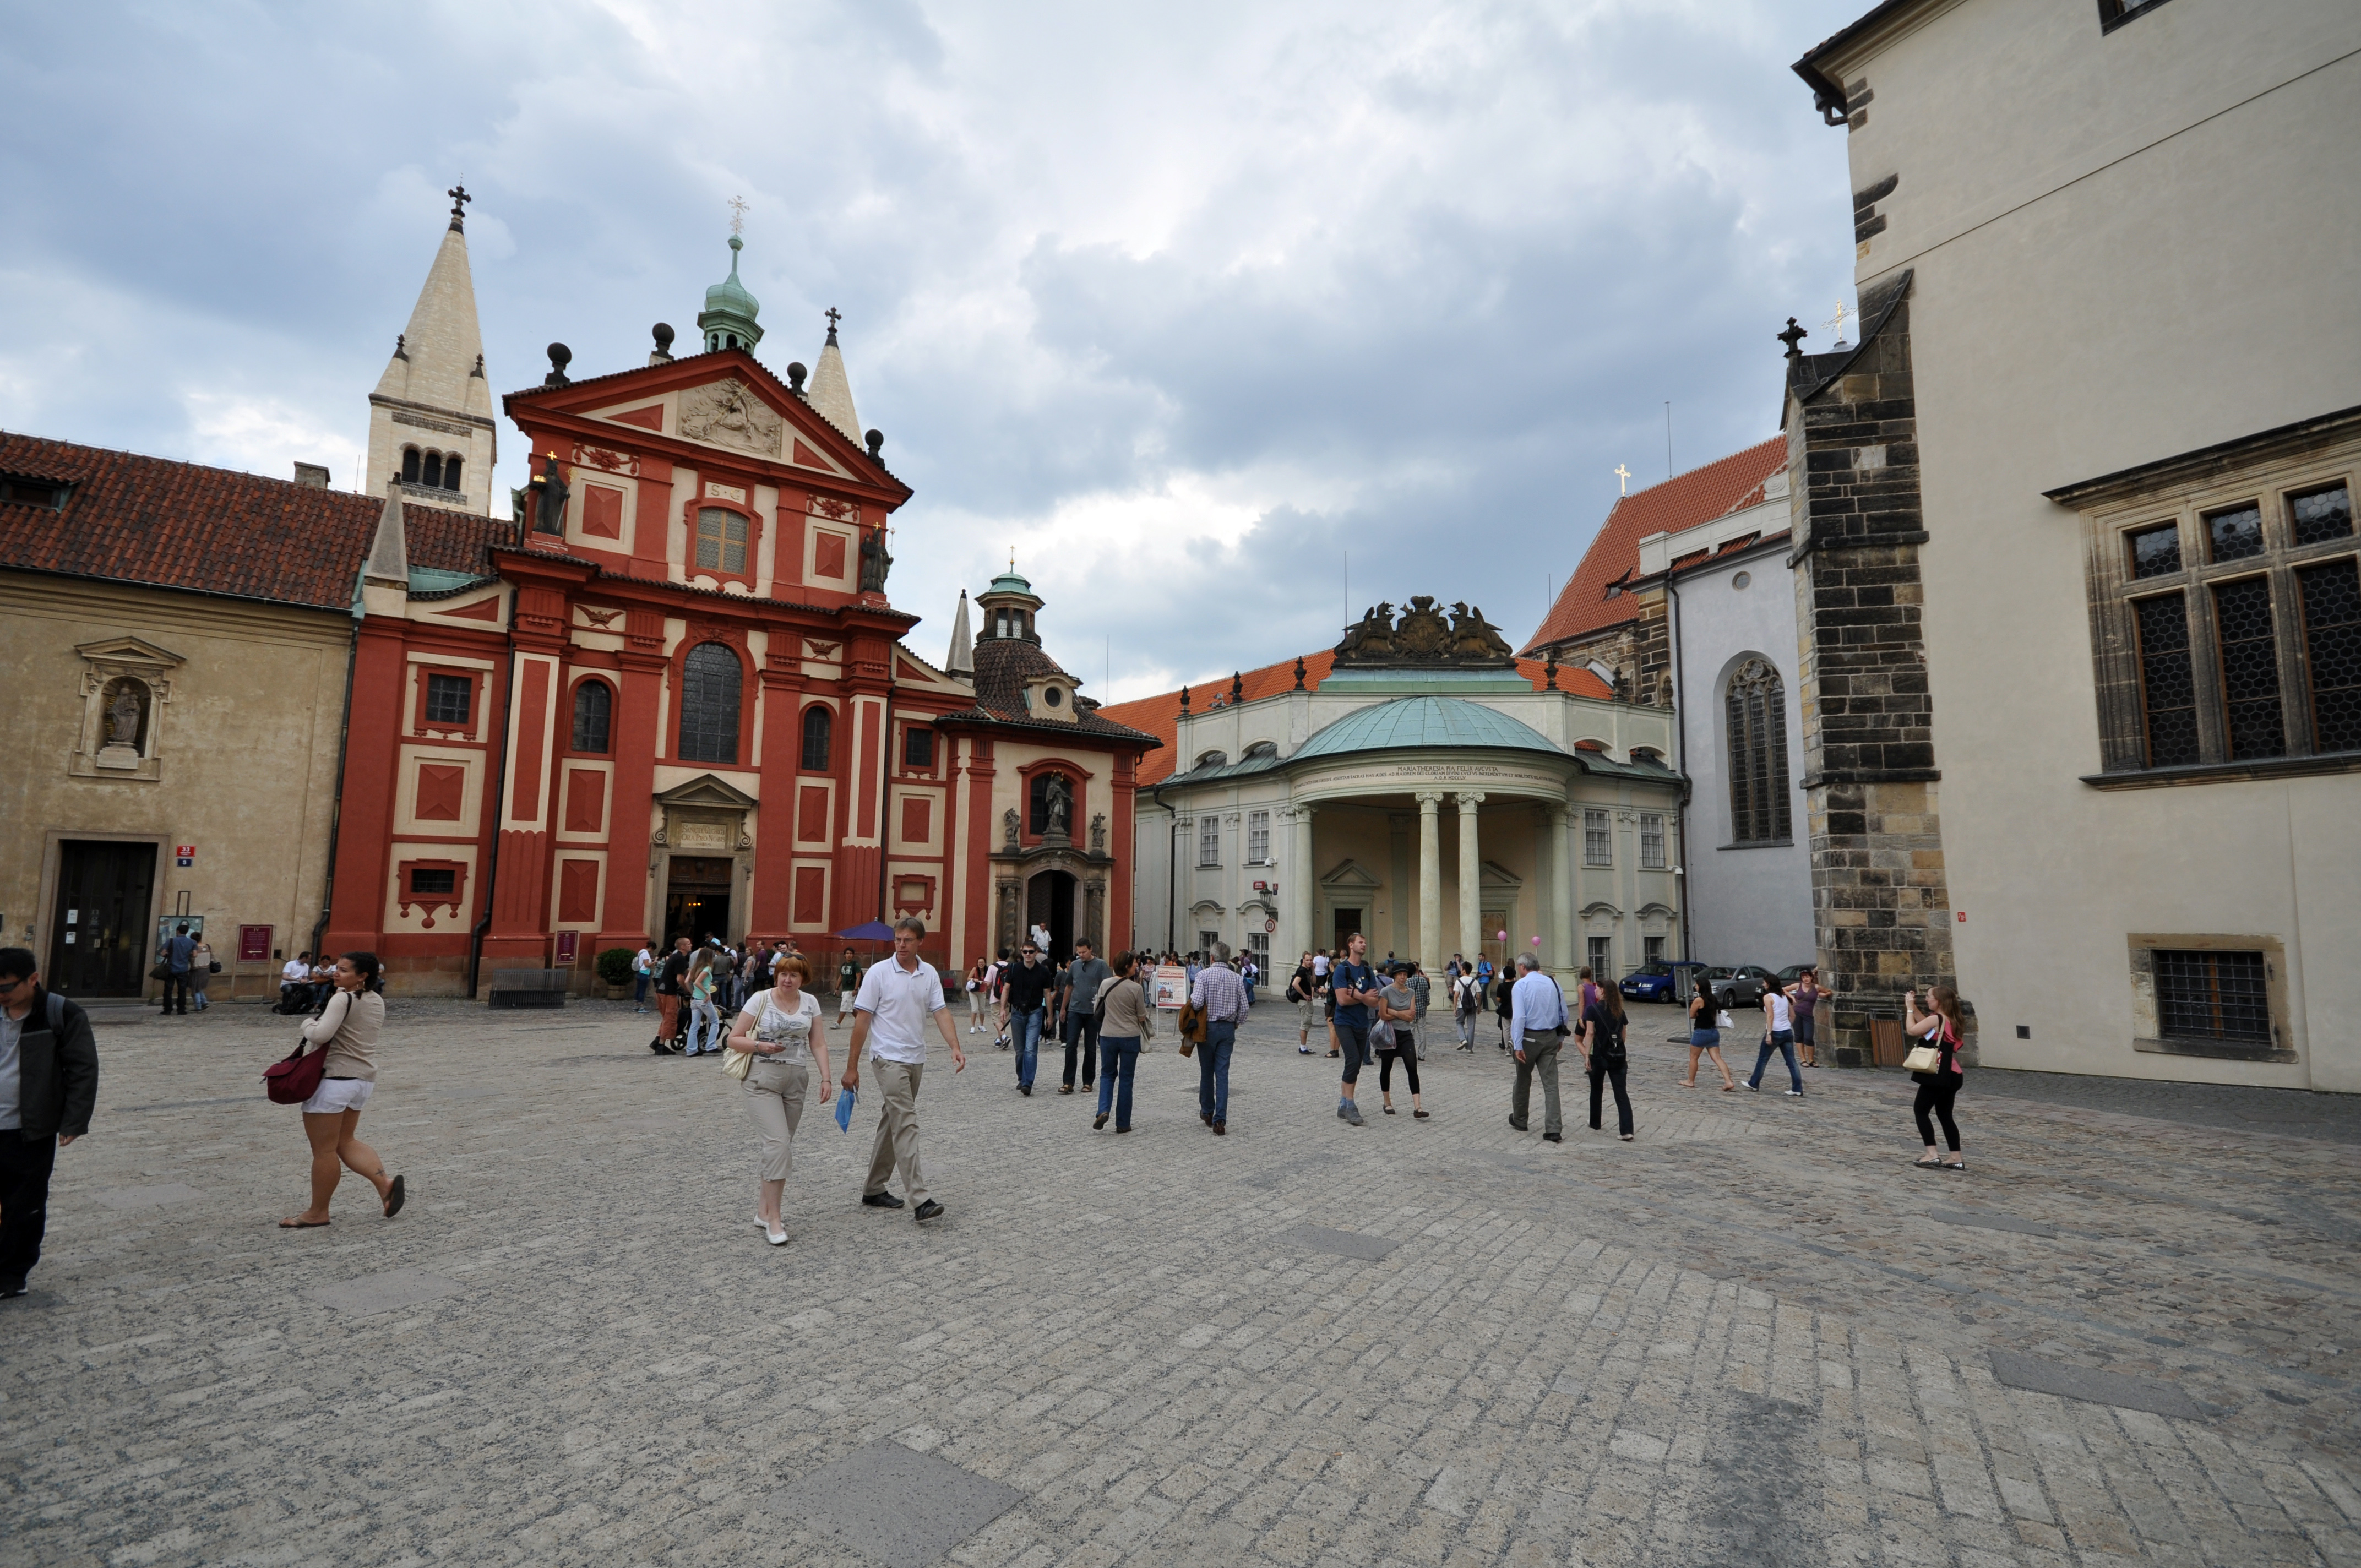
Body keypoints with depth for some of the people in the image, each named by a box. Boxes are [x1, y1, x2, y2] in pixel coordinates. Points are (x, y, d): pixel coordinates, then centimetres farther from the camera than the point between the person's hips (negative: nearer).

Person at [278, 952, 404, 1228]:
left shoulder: (343, 999, -16)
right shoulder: (377, 1001, 9)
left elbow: (320, 1035, -26)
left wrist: (308, 1023, -6)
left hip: (335, 1079, -9)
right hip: (365, 1078, 9)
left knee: (324, 1150, 4)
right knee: (345, 1142, 19)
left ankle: (317, 1213, 15)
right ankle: (385, 1182, 3)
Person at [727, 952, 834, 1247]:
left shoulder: (810, 1002, 5)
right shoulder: (760, 999, -5)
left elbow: (818, 1044, 7)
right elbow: (734, 1039, -2)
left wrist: (825, 1078, -2)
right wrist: (761, 1046, -19)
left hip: (797, 1080, 4)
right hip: (763, 1080, -4)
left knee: (783, 1146, 9)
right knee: (778, 1144, -14)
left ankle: (764, 1209, 25)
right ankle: (773, 1220, -7)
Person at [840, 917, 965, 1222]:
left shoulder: (930, 974, 5)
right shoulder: (878, 973, -8)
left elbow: (940, 1012, 0)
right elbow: (862, 1019, -7)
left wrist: (955, 1047, -15)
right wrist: (852, 1067, -8)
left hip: (916, 1059, 6)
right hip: (889, 1058, -6)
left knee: (892, 1123, 15)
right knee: (906, 1125, -13)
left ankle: (874, 1189, 28)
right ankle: (920, 1200, -15)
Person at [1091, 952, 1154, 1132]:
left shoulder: (1105, 984, -3)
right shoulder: (1136, 988, -13)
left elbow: (1098, 1010, 10)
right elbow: (1142, 1017, -5)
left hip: (1108, 1036, 2)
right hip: (1130, 1037, -2)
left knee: (1107, 1074, 17)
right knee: (1126, 1078, 8)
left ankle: (1103, 1110, -5)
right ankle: (1123, 1123, 12)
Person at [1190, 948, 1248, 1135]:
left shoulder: (1204, 974, -9)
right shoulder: (1237, 978, 1)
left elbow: (1197, 1003, -19)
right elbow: (1244, 1008, 0)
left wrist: (1191, 997, 3)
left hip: (1208, 1027, -2)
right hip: (1228, 1029, 2)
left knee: (1207, 1072, 13)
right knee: (1223, 1074, 1)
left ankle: (1207, 1112, 29)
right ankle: (1220, 1120, -5)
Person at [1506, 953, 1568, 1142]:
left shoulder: (1520, 985, -10)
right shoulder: (1553, 983, 6)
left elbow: (1519, 1017, -18)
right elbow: (1564, 1014, 10)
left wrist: (1518, 1045, -17)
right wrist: (1561, 1037, 21)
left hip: (1530, 1037, -4)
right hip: (1551, 1037, 4)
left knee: (1523, 1081, 14)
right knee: (1551, 1084, 2)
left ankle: (1520, 1120, 31)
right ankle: (1554, 1130, -4)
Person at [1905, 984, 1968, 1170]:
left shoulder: (1936, 1019, -16)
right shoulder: (1951, 1020, 12)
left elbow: (1912, 1030, -16)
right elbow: (1925, 1025, 22)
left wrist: (1909, 1008, -6)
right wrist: (1914, 1006, 16)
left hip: (1937, 1075, -9)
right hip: (1951, 1075, 9)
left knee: (1920, 1110, 1)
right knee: (1945, 1115, 15)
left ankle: (1932, 1155, -4)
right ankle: (1957, 1158, 15)